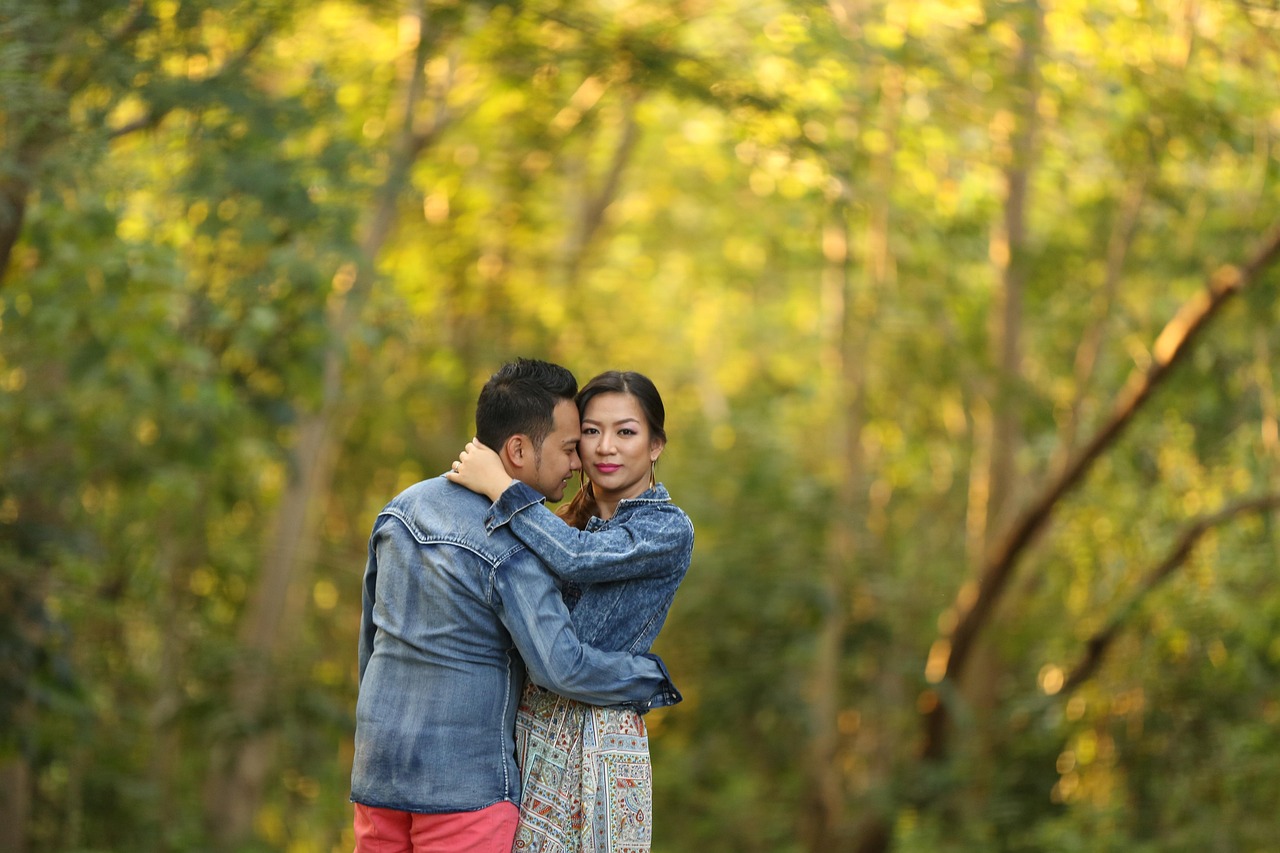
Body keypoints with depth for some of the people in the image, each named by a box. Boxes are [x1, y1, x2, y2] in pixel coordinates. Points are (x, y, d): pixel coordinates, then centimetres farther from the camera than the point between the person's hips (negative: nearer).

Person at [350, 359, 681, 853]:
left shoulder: (403, 506, 6)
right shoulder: (512, 551, -17)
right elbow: (560, 667, -20)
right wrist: (652, 678, -4)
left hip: (377, 772, 7)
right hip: (463, 785, -7)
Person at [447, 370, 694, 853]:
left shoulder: (669, 529, -7)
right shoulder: (568, 521, 15)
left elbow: (578, 559, -24)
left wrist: (499, 486, -18)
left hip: (595, 740, -6)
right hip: (527, 728, 6)